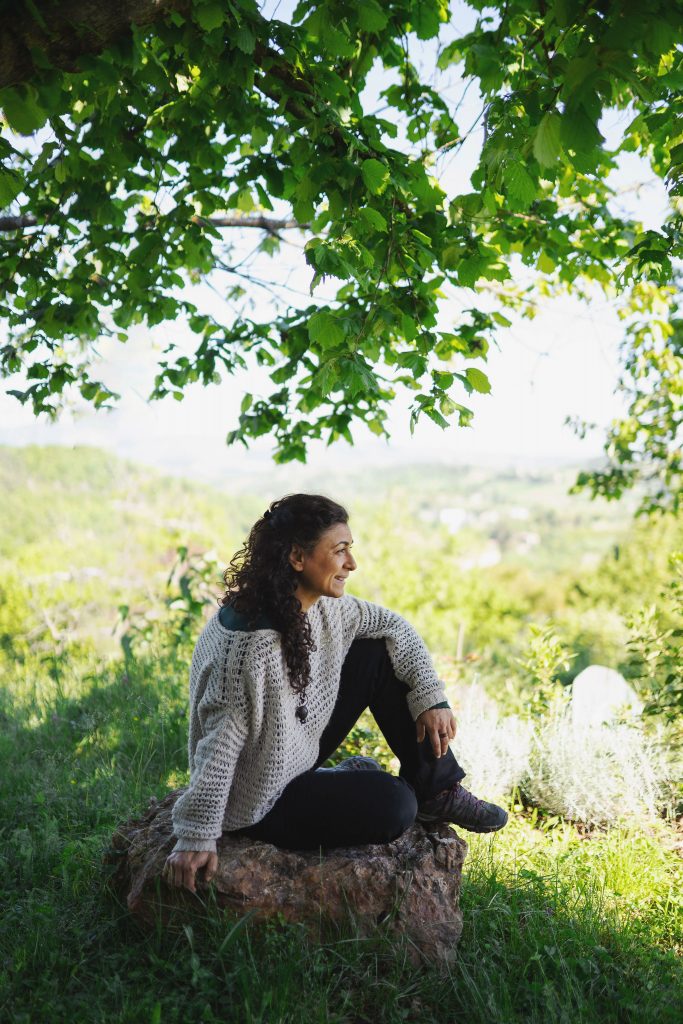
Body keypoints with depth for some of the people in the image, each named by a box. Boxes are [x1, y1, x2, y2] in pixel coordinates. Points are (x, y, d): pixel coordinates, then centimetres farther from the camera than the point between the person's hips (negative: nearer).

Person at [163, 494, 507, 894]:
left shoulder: (323, 604, -8)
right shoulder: (250, 641, -33)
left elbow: (392, 626, 5)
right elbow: (222, 740, -30)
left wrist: (433, 698, -3)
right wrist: (197, 838, -25)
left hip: (300, 752, 8)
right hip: (259, 799, -8)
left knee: (380, 653, -2)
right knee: (392, 807, -23)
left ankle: (437, 791, 9)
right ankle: (351, 778, 13)